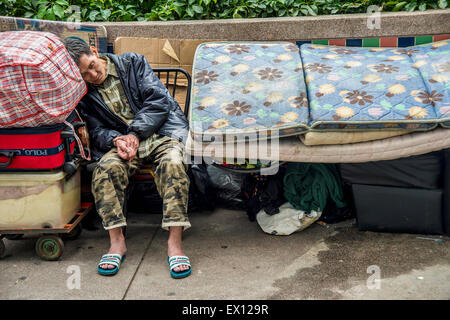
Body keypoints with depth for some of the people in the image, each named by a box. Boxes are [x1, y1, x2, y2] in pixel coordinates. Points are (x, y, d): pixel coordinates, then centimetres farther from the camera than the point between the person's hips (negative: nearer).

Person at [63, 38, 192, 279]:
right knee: (105, 168, -30)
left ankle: (174, 243, -32)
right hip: (120, 139, 2)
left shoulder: (133, 63, 4)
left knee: (173, 163, -34)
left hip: (161, 130, -2)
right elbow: (97, 131, 7)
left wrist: (135, 134, -13)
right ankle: (117, 242, -22)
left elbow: (158, 100, -4)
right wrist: (116, 140, -18)